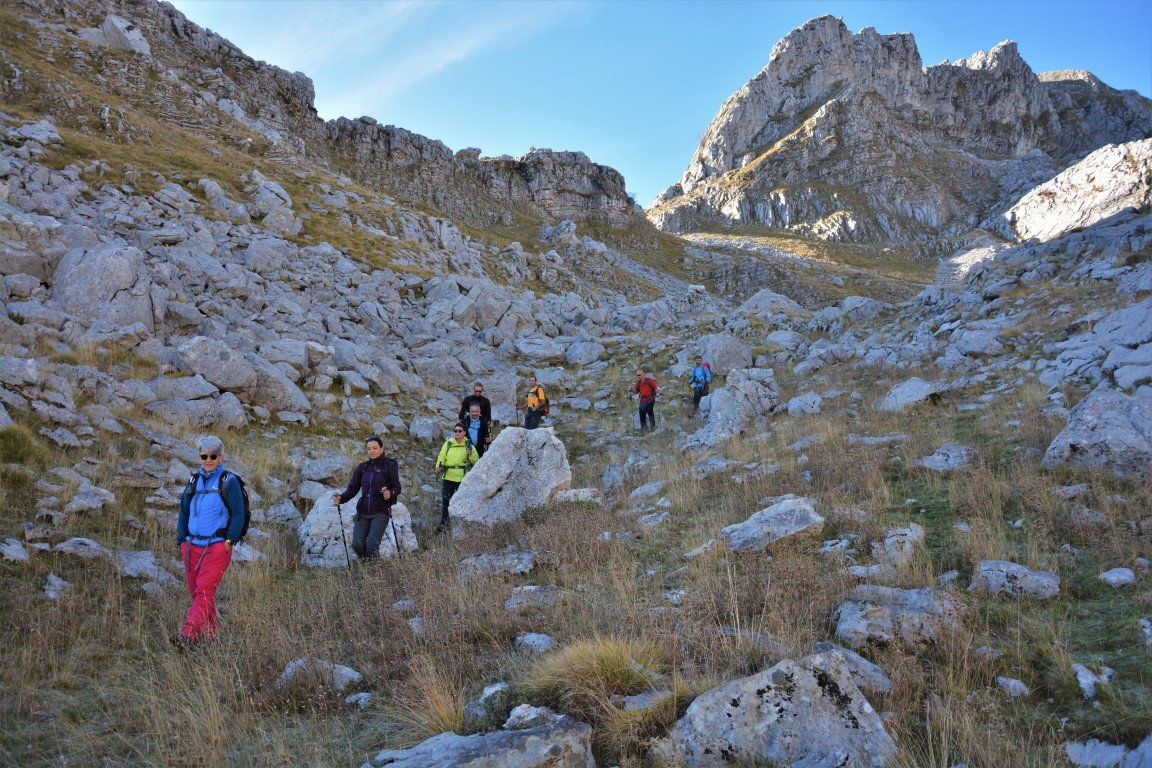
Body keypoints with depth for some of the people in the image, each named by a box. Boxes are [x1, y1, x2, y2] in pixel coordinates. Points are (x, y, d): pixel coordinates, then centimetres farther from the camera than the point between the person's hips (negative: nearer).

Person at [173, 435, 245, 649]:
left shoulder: (229, 481, -2)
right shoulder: (194, 481, 14)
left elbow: (238, 513, -4)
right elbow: (184, 512, 19)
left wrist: (230, 541, -10)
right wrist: (182, 540, 11)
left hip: (217, 546, -6)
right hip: (192, 545, 6)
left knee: (204, 591, -14)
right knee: (195, 590, 9)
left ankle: (188, 635, -23)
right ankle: (212, 631, 23)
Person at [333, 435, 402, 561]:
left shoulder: (389, 466, -2)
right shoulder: (362, 467, 11)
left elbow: (397, 488, -2)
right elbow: (353, 488, 8)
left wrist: (390, 494, -25)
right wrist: (341, 498, -10)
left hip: (381, 512, -4)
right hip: (363, 512, 4)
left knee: (371, 546, -14)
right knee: (357, 545, -6)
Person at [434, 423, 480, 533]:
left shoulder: (468, 445, 0)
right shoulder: (448, 443, 2)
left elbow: (476, 461, -4)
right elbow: (441, 457, 7)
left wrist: (470, 453, -22)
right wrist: (438, 467, -9)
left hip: (462, 478, -1)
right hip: (448, 476, 1)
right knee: (445, 500, -1)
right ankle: (443, 523, 7)